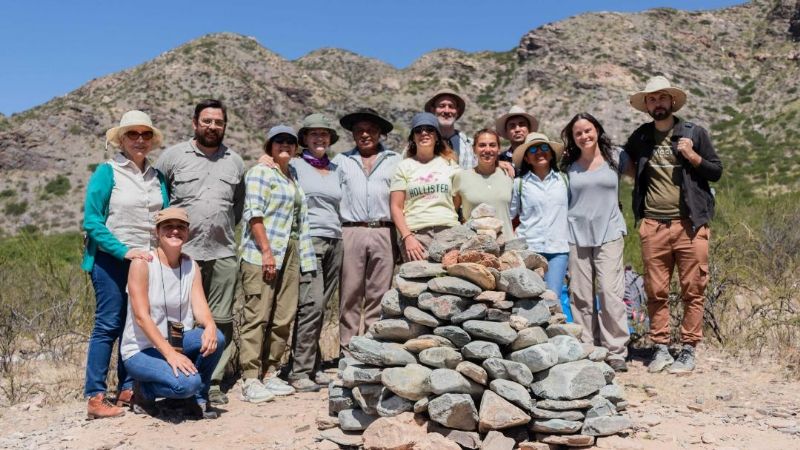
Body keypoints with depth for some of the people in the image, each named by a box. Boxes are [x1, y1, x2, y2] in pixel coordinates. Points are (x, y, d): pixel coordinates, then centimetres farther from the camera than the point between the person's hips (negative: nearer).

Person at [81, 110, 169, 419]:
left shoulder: (157, 176, 11)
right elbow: (92, 221, -10)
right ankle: (95, 398, 3)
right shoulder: (107, 172, -4)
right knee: (108, 325, -4)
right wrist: (124, 251, -17)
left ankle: (127, 390, 18)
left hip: (146, 260, 5)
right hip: (112, 260, -5)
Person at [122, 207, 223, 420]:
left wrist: (210, 326, -32)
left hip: (178, 342, 5)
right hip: (141, 350, -5)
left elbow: (200, 308, -8)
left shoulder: (191, 266, 3)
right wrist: (169, 353, -30)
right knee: (187, 382, -32)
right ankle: (145, 390, 3)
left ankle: (198, 398, -1)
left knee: (215, 339, -27)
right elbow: (141, 317, -20)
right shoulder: (142, 263, -14)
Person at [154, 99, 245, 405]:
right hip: (182, 253, -3)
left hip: (223, 254, 3)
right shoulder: (173, 156, 4)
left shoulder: (235, 162, 13)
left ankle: (213, 383, 14)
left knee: (221, 321, 5)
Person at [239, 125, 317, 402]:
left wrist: (303, 255, 18)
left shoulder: (293, 176, 22)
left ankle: (270, 373, 18)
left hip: (290, 253, 8)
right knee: (257, 316, -7)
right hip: (262, 254, -8)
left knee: (283, 318, 8)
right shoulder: (260, 172, -1)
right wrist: (266, 251, -18)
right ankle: (250, 380, -4)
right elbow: (254, 213, -11)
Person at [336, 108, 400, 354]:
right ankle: (347, 347, 7)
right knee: (350, 294, 1)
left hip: (384, 232, 0)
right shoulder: (342, 160, 16)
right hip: (351, 232, 0)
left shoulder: (394, 160, 13)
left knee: (378, 295, 2)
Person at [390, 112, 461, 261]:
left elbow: (457, 202, 16)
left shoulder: (449, 163, 17)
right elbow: (396, 207, 5)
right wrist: (407, 237, -8)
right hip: (415, 233, -1)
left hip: (448, 231, 1)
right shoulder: (404, 166, 12)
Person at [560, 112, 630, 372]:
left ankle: (616, 352, 1)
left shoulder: (615, 158, 6)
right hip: (577, 235, 2)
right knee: (581, 296, 3)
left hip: (609, 234, -1)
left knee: (610, 292, -8)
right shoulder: (568, 166, 9)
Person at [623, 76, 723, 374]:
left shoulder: (694, 133, 5)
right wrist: (639, 177, 11)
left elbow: (716, 172, 6)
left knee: (692, 291, -1)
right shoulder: (640, 137, 11)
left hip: (690, 224, -2)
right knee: (655, 291, 5)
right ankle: (661, 348, 15)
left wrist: (691, 155, -10)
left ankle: (688, 350, 9)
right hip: (653, 226, 2)